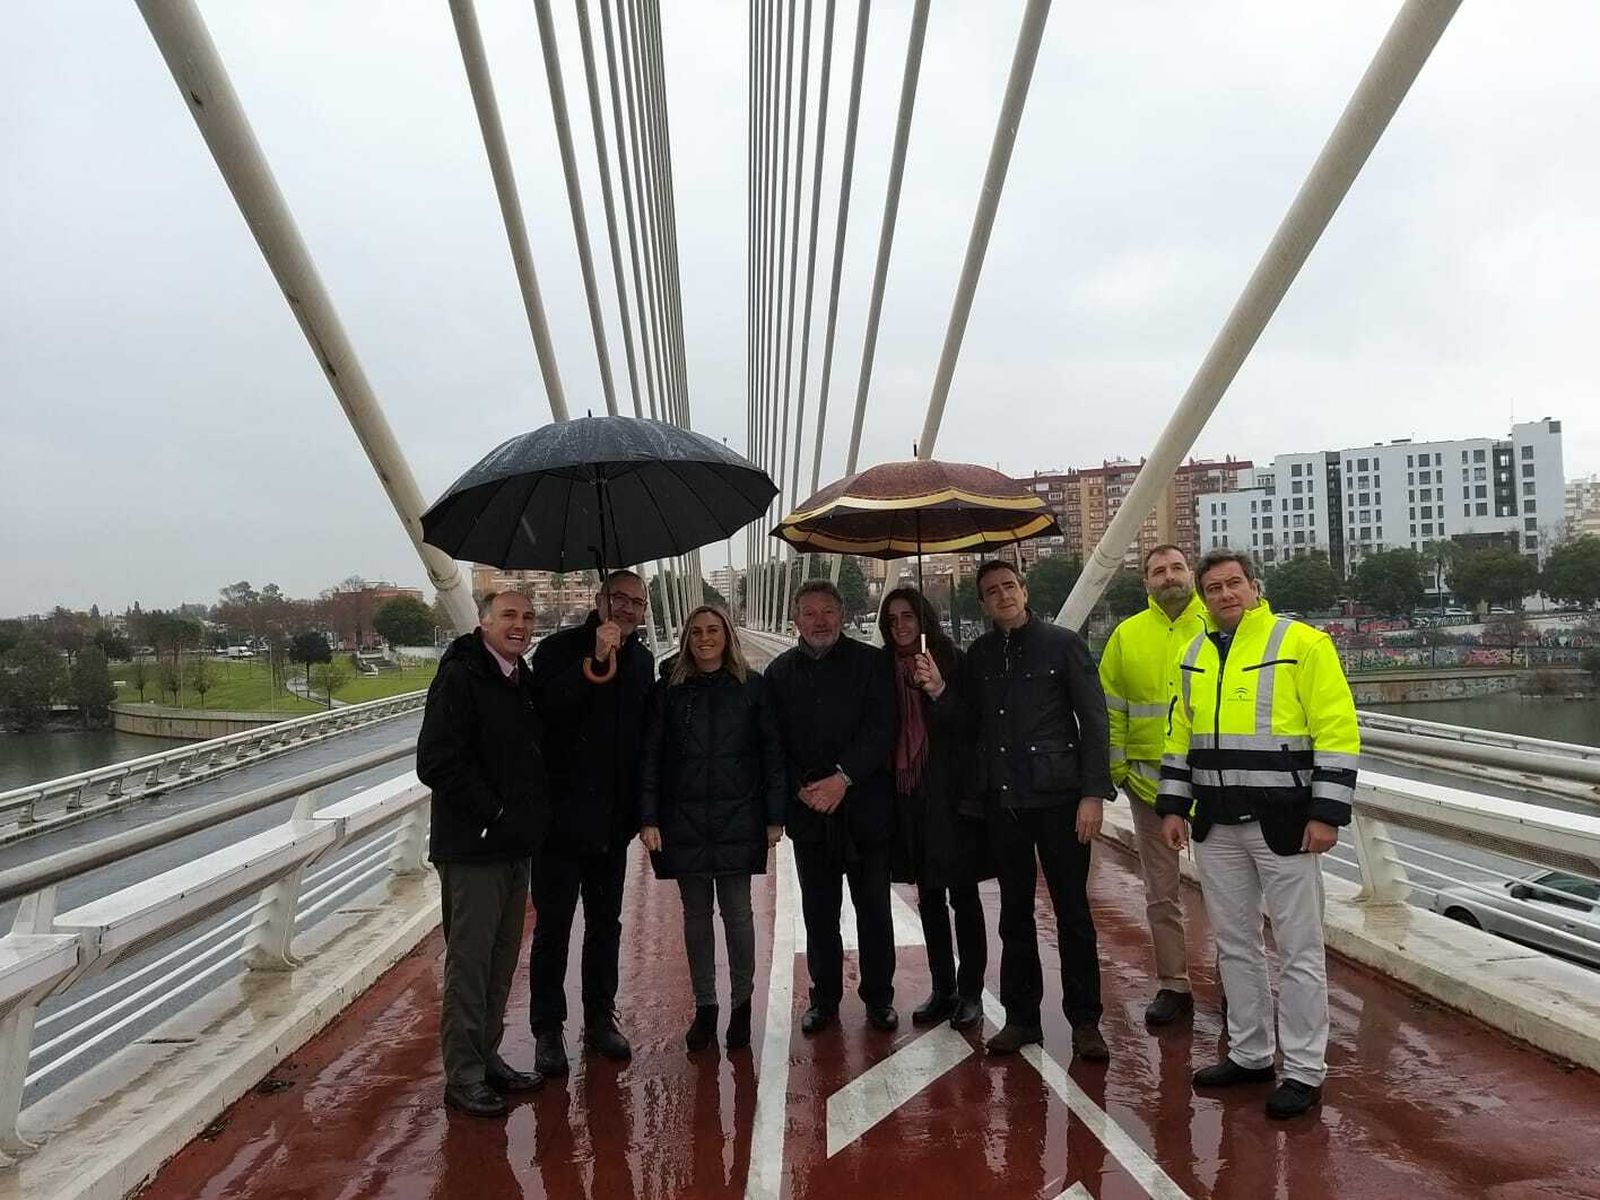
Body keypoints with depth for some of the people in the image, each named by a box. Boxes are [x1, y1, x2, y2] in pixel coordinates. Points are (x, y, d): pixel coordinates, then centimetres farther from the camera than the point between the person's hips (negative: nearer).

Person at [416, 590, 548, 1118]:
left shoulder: (522, 681, 12)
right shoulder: (459, 677, -14)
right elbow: (437, 763, -20)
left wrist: (532, 816, 10)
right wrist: (493, 812, -18)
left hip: (515, 846, 8)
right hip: (472, 848, -8)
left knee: (501, 961, 16)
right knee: (469, 962, 0)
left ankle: (486, 1057, 29)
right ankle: (462, 1075, 12)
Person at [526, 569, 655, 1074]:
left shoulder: (641, 659, 7)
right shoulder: (560, 649, -9)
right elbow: (548, 709, -27)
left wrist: (638, 805, 9)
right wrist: (595, 661, -32)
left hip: (613, 819, 5)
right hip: (563, 814, -5)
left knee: (606, 924, 15)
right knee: (553, 925, 3)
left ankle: (600, 1020, 29)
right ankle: (547, 1031, 15)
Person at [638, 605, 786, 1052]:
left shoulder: (751, 687, 1)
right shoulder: (671, 691, 4)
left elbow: (772, 751, 1)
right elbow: (651, 757, 3)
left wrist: (774, 815, -3)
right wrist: (649, 819, -4)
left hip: (737, 818, -1)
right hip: (684, 821, 2)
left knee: (737, 912, 2)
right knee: (696, 914, 9)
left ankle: (741, 1003, 18)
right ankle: (704, 1006, 21)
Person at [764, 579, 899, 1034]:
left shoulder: (869, 663, -1)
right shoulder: (780, 672, 8)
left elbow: (881, 731, -8)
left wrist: (842, 779, -17)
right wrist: (800, 788, -8)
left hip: (865, 806, -2)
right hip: (808, 810, 2)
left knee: (873, 907, 6)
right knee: (818, 910, 10)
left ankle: (879, 997, 21)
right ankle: (825, 997, 23)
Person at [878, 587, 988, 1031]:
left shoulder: (951, 661, -6)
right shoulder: (886, 669, 7)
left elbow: (967, 727, -10)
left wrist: (940, 691, -26)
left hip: (951, 794, -4)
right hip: (909, 798, 5)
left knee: (963, 895, 3)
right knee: (929, 897, 12)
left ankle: (971, 992, 13)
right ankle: (942, 989, 23)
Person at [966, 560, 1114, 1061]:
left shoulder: (1062, 643, -2)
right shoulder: (979, 655, 10)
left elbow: (1094, 719, -4)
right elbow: (974, 724, 11)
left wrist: (1093, 792, -10)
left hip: (1058, 796, -3)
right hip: (1003, 801, 4)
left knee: (1073, 912, 3)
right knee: (1015, 914, 11)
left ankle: (1084, 1021, 16)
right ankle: (1021, 1017, 22)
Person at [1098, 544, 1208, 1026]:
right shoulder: (1127, 635, 5)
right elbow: (1110, 708, 7)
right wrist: (1115, 768, 3)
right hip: (1150, 778, 2)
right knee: (1161, 891, 11)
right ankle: (1173, 985, 24)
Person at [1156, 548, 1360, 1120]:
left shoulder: (1302, 644, -8)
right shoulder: (1194, 656, 10)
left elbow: (1337, 732, -12)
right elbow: (1180, 738, 16)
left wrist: (1325, 813, -16)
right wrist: (1173, 807, 10)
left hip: (1282, 822, -6)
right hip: (1216, 824, 6)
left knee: (1298, 947, 3)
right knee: (1235, 944, 14)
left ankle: (1304, 1071, 14)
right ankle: (1249, 1054, 28)